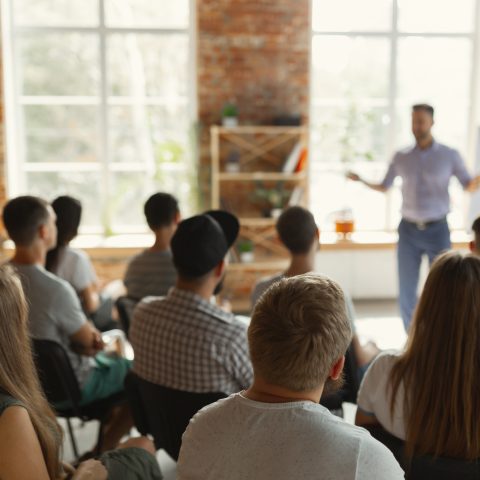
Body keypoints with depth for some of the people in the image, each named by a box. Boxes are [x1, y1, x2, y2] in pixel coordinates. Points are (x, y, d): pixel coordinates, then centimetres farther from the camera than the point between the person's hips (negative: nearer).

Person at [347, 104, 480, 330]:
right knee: (406, 293, 4)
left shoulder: (449, 155, -2)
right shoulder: (401, 157, 4)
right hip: (408, 231, 2)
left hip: (438, 231, -2)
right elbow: (383, 187, 13)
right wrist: (360, 180, -5)